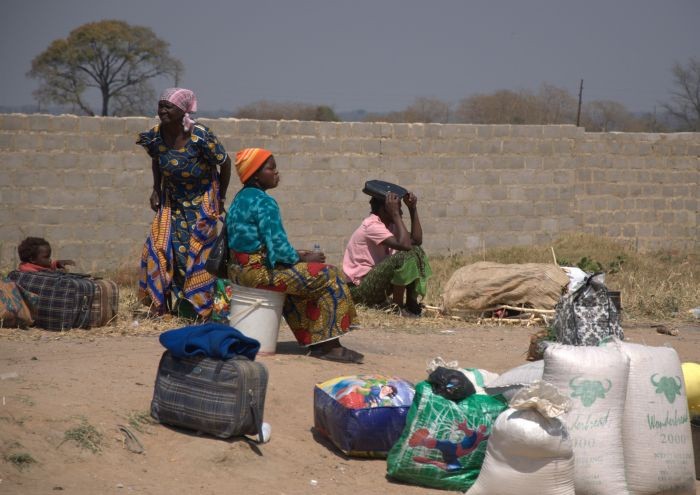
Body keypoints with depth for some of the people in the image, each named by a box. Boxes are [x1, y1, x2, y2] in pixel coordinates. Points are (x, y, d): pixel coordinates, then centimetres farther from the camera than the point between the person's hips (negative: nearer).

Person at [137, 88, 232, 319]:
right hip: (172, 201, 4)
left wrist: (221, 199, -5)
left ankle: (199, 308, 7)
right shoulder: (156, 136, -11)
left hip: (201, 202, -4)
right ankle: (160, 304, 10)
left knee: (197, 252, -4)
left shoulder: (200, 137, -25)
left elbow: (225, 163, -11)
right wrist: (156, 190, 6)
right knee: (159, 248, -2)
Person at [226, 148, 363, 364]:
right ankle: (329, 345, -5)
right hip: (260, 271, -10)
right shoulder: (264, 203, -18)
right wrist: (304, 259, -4)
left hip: (240, 269, 10)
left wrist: (298, 255, 12)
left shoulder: (241, 198, 13)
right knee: (329, 278, -6)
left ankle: (311, 339, 22)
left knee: (307, 280, 26)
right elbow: (278, 247, -22)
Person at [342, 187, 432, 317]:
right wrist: (395, 214, -24)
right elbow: (405, 245, -30)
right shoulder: (372, 226, -20)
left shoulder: (389, 224, 8)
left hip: (375, 277, 10)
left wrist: (413, 209, -3)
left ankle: (412, 304, 3)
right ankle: (397, 307, -13)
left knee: (416, 251, 4)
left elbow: (417, 240, -1)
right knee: (405, 257, -27)